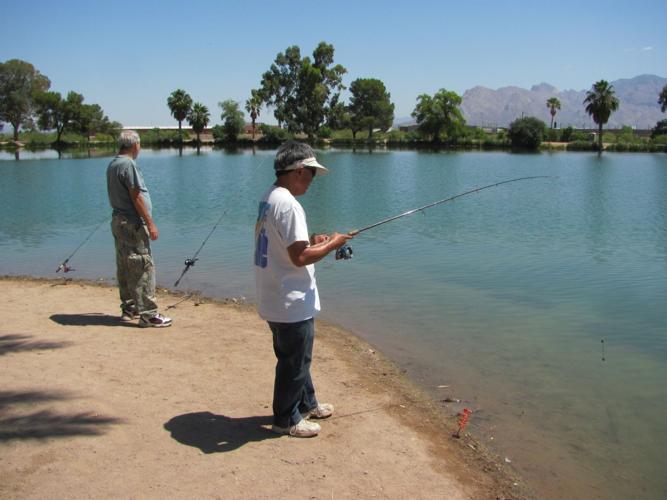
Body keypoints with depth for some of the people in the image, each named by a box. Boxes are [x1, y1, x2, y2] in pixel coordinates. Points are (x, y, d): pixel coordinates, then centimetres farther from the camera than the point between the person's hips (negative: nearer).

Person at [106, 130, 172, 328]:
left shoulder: (112, 165, 13)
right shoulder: (128, 165, -15)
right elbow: (136, 197, -18)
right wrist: (150, 223, -15)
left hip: (118, 221, 10)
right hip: (132, 224, -10)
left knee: (124, 268, 14)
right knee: (143, 268, -8)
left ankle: (128, 308, 22)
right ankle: (148, 314, -7)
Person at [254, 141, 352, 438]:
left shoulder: (269, 198, 8)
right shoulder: (288, 204, -23)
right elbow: (299, 257, -27)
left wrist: (311, 240, 9)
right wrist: (331, 245, -12)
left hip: (275, 299, 10)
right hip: (292, 303, -10)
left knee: (297, 355, 24)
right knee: (294, 361, 6)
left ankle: (306, 404, 41)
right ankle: (286, 420, 21)